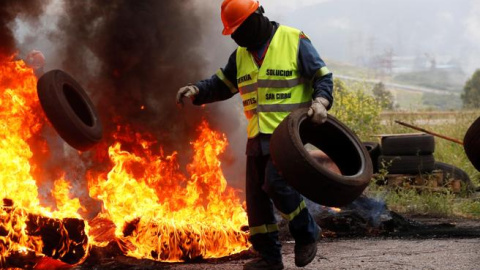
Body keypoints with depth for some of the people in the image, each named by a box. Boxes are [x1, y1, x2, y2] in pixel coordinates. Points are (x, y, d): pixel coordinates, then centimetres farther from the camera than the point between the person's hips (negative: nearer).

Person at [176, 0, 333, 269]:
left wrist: (321, 101, -23)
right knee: (256, 196, 6)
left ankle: (307, 232, -1)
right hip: (258, 137, 7)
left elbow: (323, 77, -4)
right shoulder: (241, 54, 12)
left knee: (276, 182, -23)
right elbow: (221, 84, 17)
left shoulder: (295, 41, -6)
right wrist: (196, 91, -2)